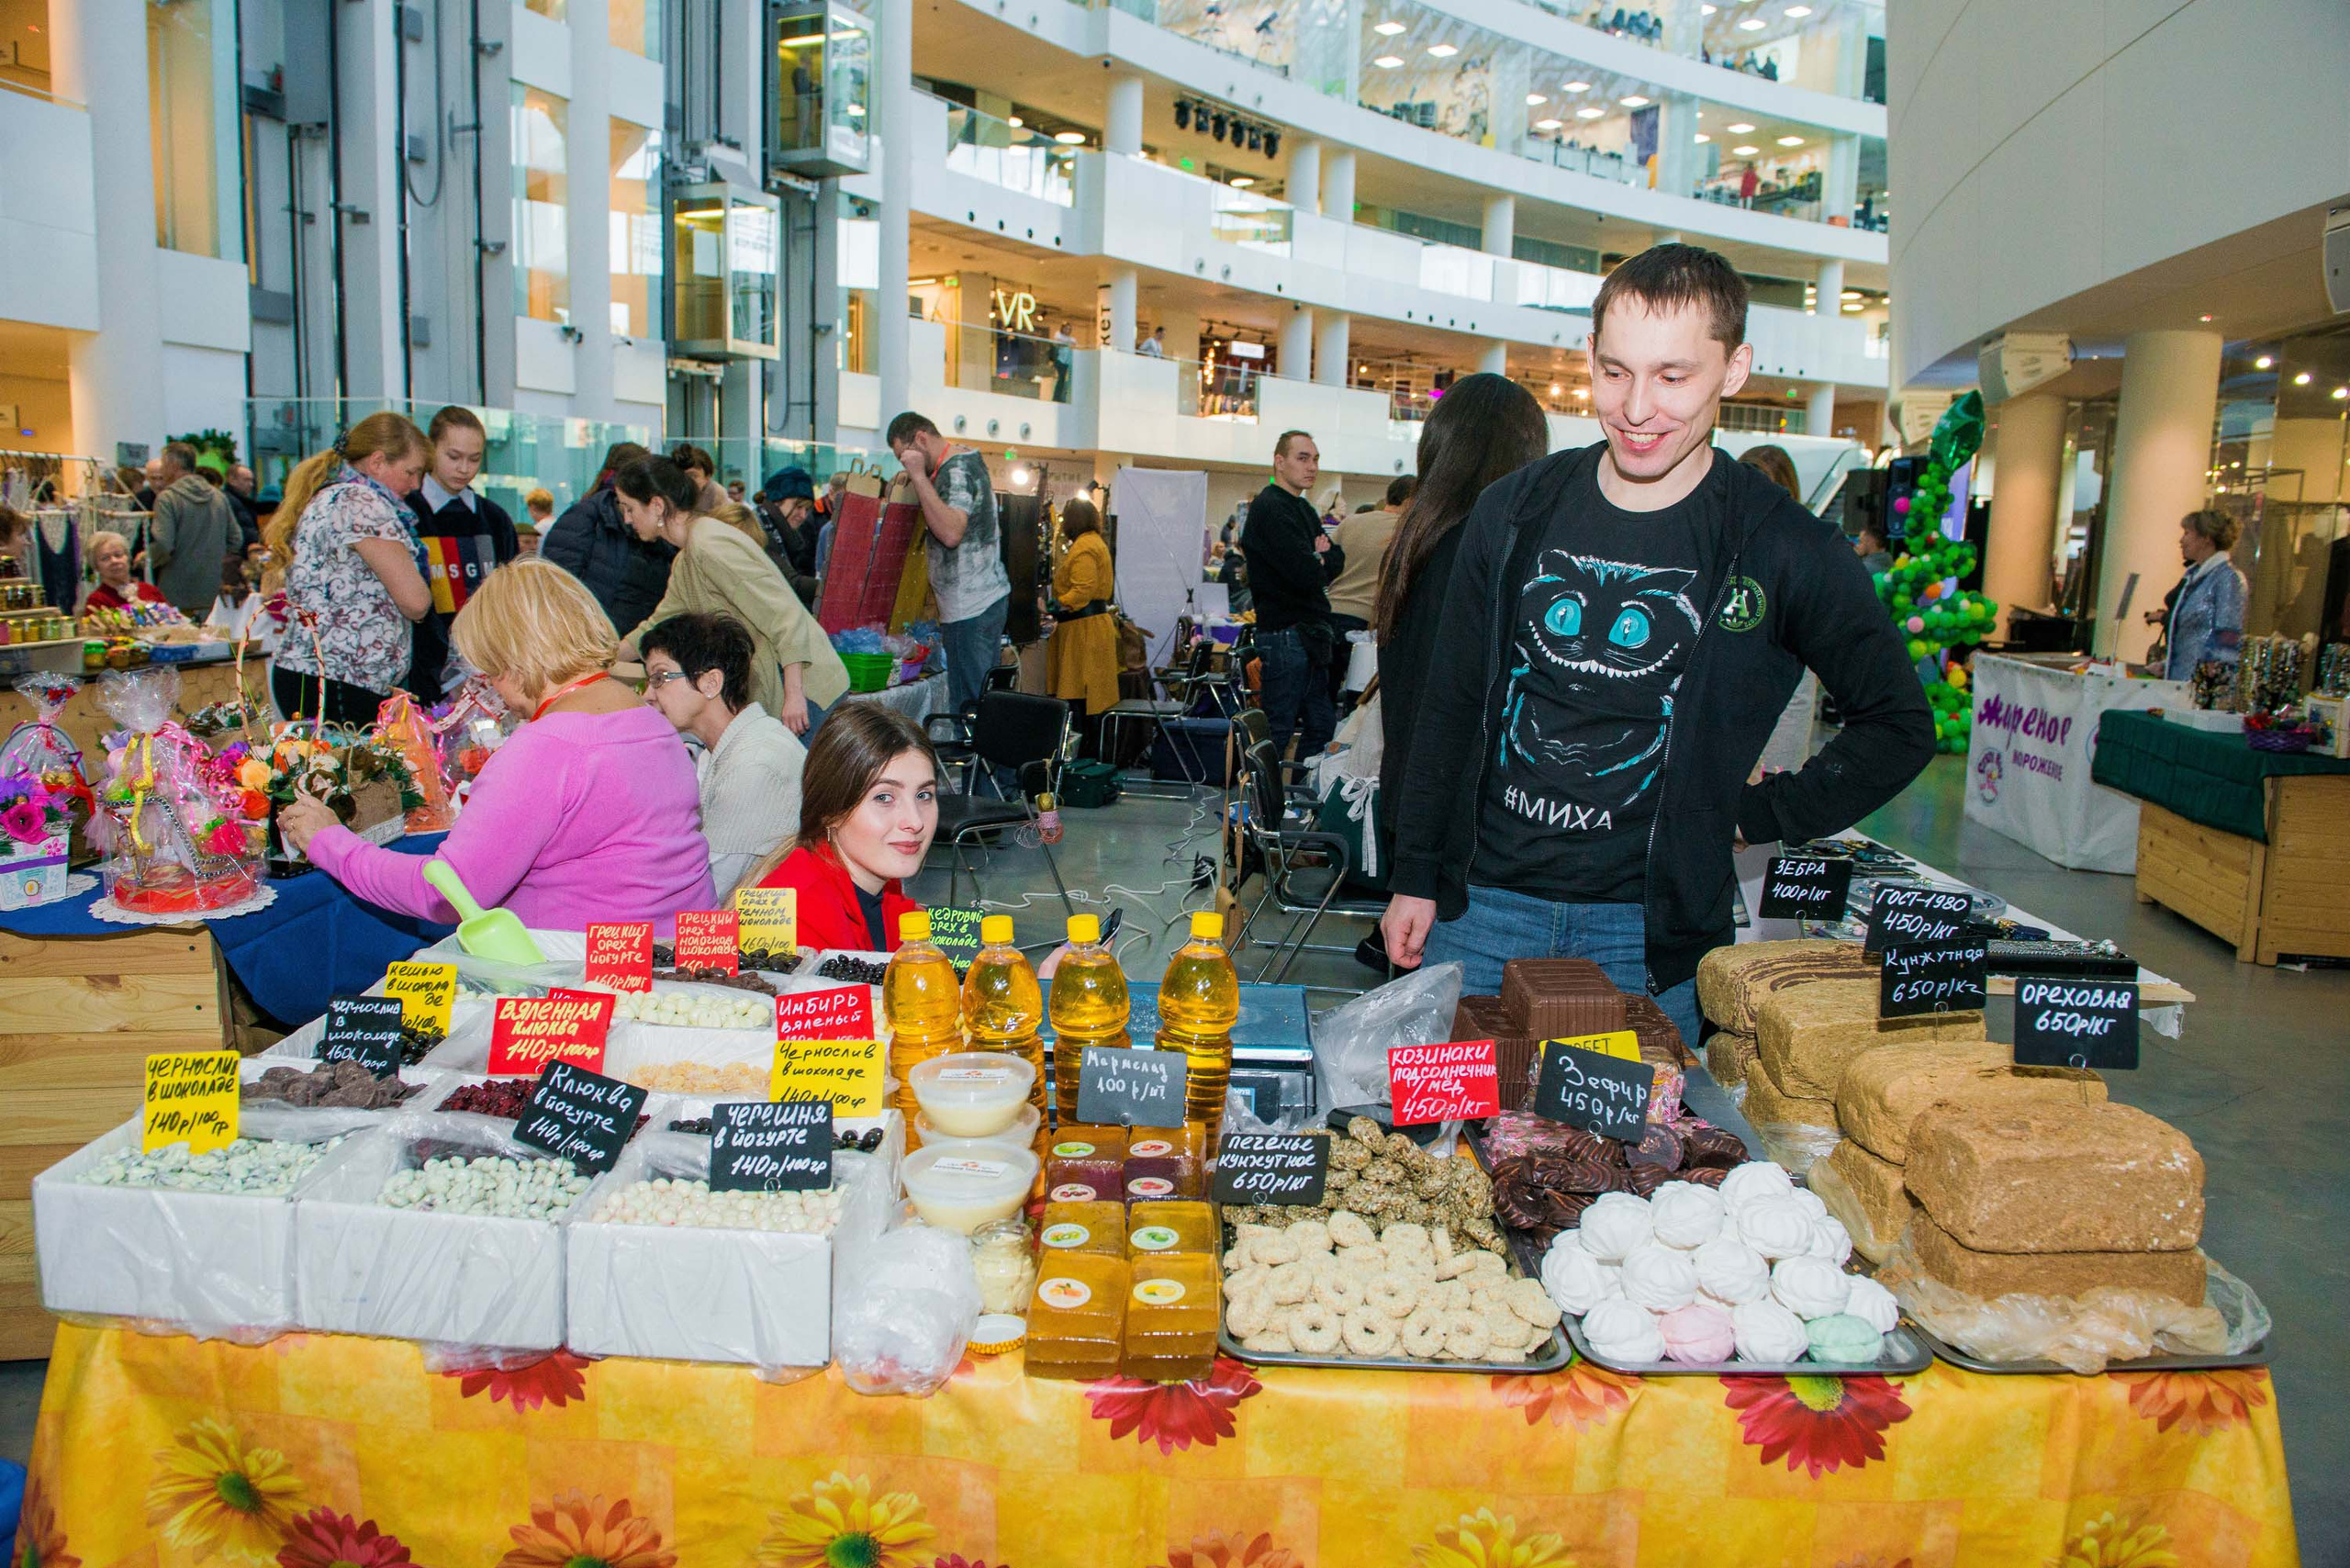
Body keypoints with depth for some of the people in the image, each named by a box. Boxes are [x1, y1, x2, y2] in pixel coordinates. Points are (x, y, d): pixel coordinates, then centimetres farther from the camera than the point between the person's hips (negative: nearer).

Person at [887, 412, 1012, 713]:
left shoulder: (957, 470, -15)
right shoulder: (967, 460, 16)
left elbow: (951, 533, -31)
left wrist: (919, 476, -25)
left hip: (971, 607, -11)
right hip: (989, 597, 11)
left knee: (967, 704, -9)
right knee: (981, 697, 12)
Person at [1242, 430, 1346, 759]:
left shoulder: (1304, 509, 20)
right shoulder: (1270, 508, -13)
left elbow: (1338, 560, 13)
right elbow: (1306, 575, -23)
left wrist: (1320, 558, -8)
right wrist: (1319, 563, -1)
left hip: (1310, 633, 10)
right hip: (1286, 633, -10)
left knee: (1322, 726, 14)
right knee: (1278, 731, -7)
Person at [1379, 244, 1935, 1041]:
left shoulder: (1783, 551, -5)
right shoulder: (1514, 512, 3)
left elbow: (1899, 727, 5)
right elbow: (1452, 701, 9)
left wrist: (1757, 814, -2)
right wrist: (1414, 877, 8)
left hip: (1648, 936, -2)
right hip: (1480, 907, 2)